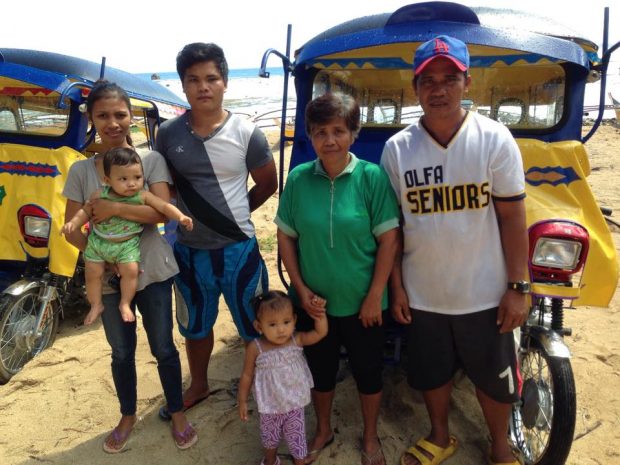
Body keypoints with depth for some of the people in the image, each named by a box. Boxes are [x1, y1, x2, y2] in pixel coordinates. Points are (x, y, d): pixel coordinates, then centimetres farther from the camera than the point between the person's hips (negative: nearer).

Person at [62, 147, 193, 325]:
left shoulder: (143, 196, -12)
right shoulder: (100, 195, -8)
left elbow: (164, 206, -14)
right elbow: (85, 211, 5)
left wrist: (180, 217, -28)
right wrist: (73, 223, -10)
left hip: (128, 244, -1)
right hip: (98, 242, 2)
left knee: (131, 270, -16)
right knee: (93, 273, 6)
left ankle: (125, 304, 6)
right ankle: (96, 305, 28)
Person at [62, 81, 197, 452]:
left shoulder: (152, 160, -5)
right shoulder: (81, 170, -1)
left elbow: (162, 212, -17)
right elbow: (72, 229, -1)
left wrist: (115, 208, -24)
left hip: (152, 272, -1)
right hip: (107, 277, 2)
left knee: (163, 348, 10)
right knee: (122, 352, 17)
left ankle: (178, 413, 32)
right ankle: (128, 416, 40)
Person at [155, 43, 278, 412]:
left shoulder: (248, 134, -9)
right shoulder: (168, 134, -3)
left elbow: (268, 185, 3)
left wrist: (233, 214, 0)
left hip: (238, 249, -3)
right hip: (188, 250, 3)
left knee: (256, 327, 10)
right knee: (196, 326, 23)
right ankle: (199, 386, 47)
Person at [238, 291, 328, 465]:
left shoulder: (297, 340, -18)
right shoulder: (255, 348, -22)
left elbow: (320, 333, -18)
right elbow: (247, 375, -9)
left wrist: (319, 313, -33)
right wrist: (242, 401, -1)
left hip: (295, 405, 0)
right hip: (270, 406, 0)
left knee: (297, 440, 16)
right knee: (270, 438, 27)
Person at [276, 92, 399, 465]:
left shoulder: (372, 176, -12)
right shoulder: (299, 178, -6)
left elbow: (389, 239, -11)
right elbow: (286, 237, 0)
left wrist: (375, 296, -12)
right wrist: (301, 289, -6)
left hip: (362, 303, -2)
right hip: (314, 302, 2)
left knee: (368, 371, 16)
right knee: (320, 370, 21)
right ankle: (324, 431, 47)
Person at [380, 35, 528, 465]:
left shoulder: (495, 139, -9)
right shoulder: (397, 148, -5)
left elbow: (512, 218, -6)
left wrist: (517, 288, -7)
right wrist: (396, 286, 0)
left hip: (484, 295, -1)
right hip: (422, 295, 2)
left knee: (494, 377, 17)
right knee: (431, 373, 21)